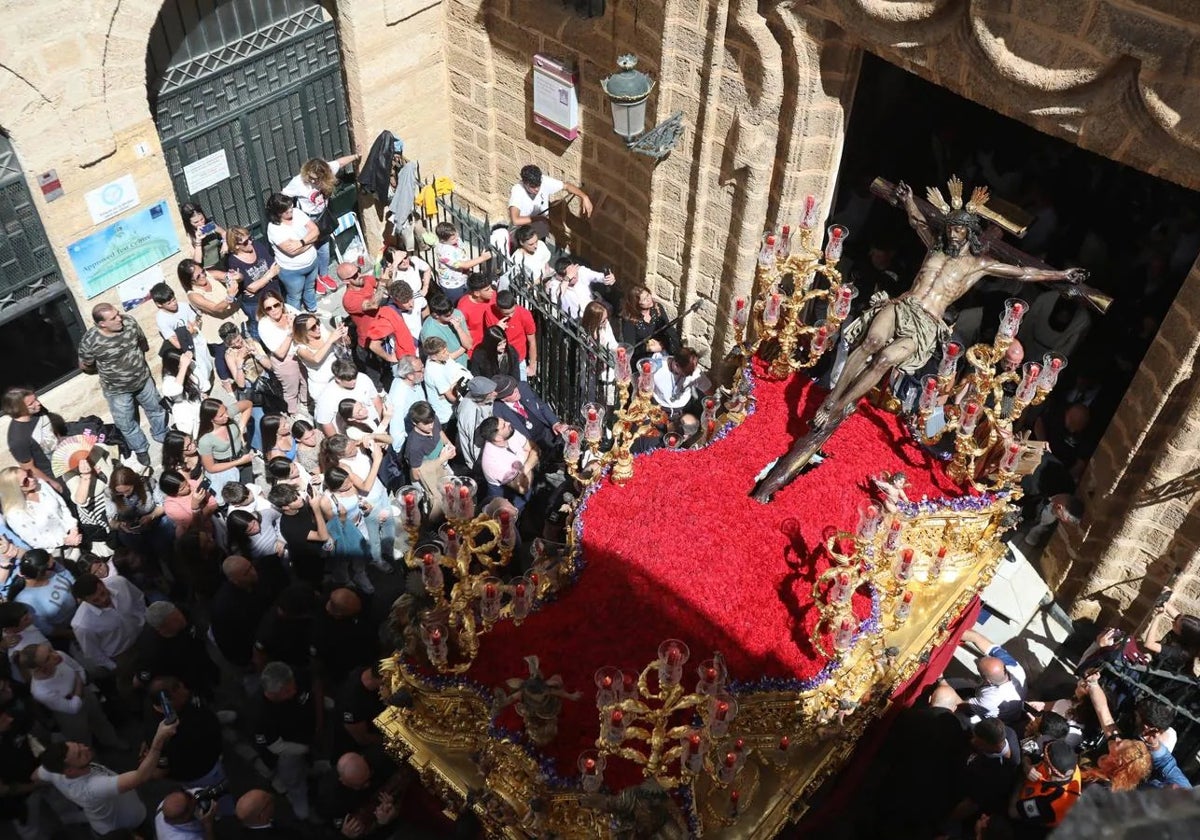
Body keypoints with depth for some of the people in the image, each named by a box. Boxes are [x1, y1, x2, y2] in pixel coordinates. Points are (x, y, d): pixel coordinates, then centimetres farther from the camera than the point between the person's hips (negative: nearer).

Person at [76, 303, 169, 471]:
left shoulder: (129, 322, -20)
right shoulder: (90, 342, -31)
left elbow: (142, 341, 3)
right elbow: (85, 366, -12)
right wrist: (106, 369, 2)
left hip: (143, 379, 4)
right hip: (117, 390, -3)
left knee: (155, 409, 26)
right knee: (126, 424, 17)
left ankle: (163, 436, 55)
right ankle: (140, 449, 45)